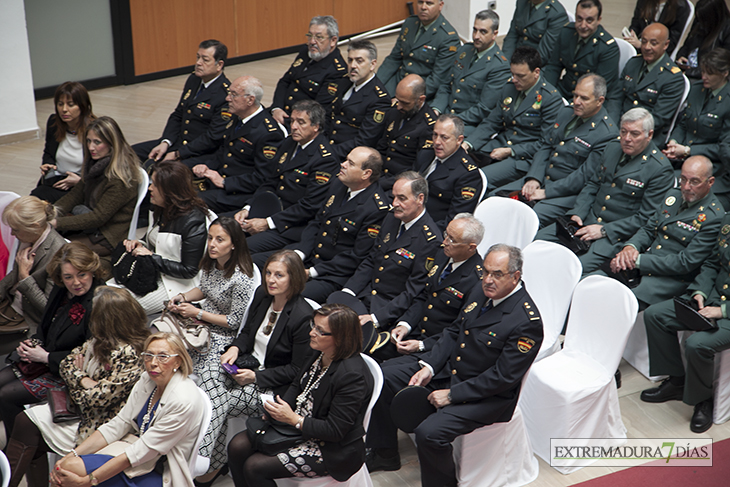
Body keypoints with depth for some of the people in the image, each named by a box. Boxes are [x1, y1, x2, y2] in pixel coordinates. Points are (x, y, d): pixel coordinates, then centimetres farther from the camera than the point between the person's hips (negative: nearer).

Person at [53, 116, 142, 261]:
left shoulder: (120, 178, -25)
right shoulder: (97, 163, 4)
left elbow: (98, 217, -24)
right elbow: (76, 194, 8)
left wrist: (58, 223, -25)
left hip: (108, 238, -8)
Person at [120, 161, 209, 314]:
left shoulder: (193, 221, -25)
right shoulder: (160, 209, 2)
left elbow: (189, 271, -22)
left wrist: (152, 257, -21)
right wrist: (139, 244, -5)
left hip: (176, 284, -9)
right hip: (153, 272, 9)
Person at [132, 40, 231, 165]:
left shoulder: (226, 95, -18)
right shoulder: (193, 79, 8)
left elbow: (213, 138, -21)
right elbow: (177, 115, 14)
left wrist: (177, 154, -20)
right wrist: (165, 142, -3)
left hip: (200, 154, -9)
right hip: (177, 142, 9)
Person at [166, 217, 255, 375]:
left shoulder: (241, 278, -28)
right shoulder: (210, 262, -5)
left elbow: (234, 322, -19)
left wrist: (197, 313, -19)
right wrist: (182, 297, -5)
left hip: (222, 336, -7)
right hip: (203, 322, 7)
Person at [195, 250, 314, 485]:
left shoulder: (303, 316, -20)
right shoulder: (262, 294, 2)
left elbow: (298, 369, -16)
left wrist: (256, 376, -18)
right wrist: (235, 348, -5)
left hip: (274, 386, -7)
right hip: (251, 364, 7)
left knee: (219, 402, -25)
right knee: (210, 371, -23)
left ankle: (211, 465, -10)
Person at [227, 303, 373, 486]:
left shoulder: (352, 375, -27)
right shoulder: (320, 354, -1)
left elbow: (335, 431, -24)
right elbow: (297, 385, 16)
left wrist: (293, 419, -22)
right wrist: (279, 410, -3)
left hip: (332, 449, -9)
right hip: (297, 427, 9)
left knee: (255, 467, -17)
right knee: (237, 446, -2)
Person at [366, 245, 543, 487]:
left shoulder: (527, 321, -24)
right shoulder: (481, 290, 1)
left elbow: (502, 376, -23)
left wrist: (452, 394, -21)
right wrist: (428, 367, -3)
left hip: (487, 395, -9)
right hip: (448, 368, 9)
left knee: (429, 433, -28)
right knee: (384, 377, 5)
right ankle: (384, 455, 21)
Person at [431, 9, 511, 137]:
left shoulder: (500, 67, -12)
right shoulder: (464, 50, 12)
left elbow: (484, 110, -16)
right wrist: (435, 109, -2)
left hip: (471, 125, -7)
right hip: (446, 114, 7)